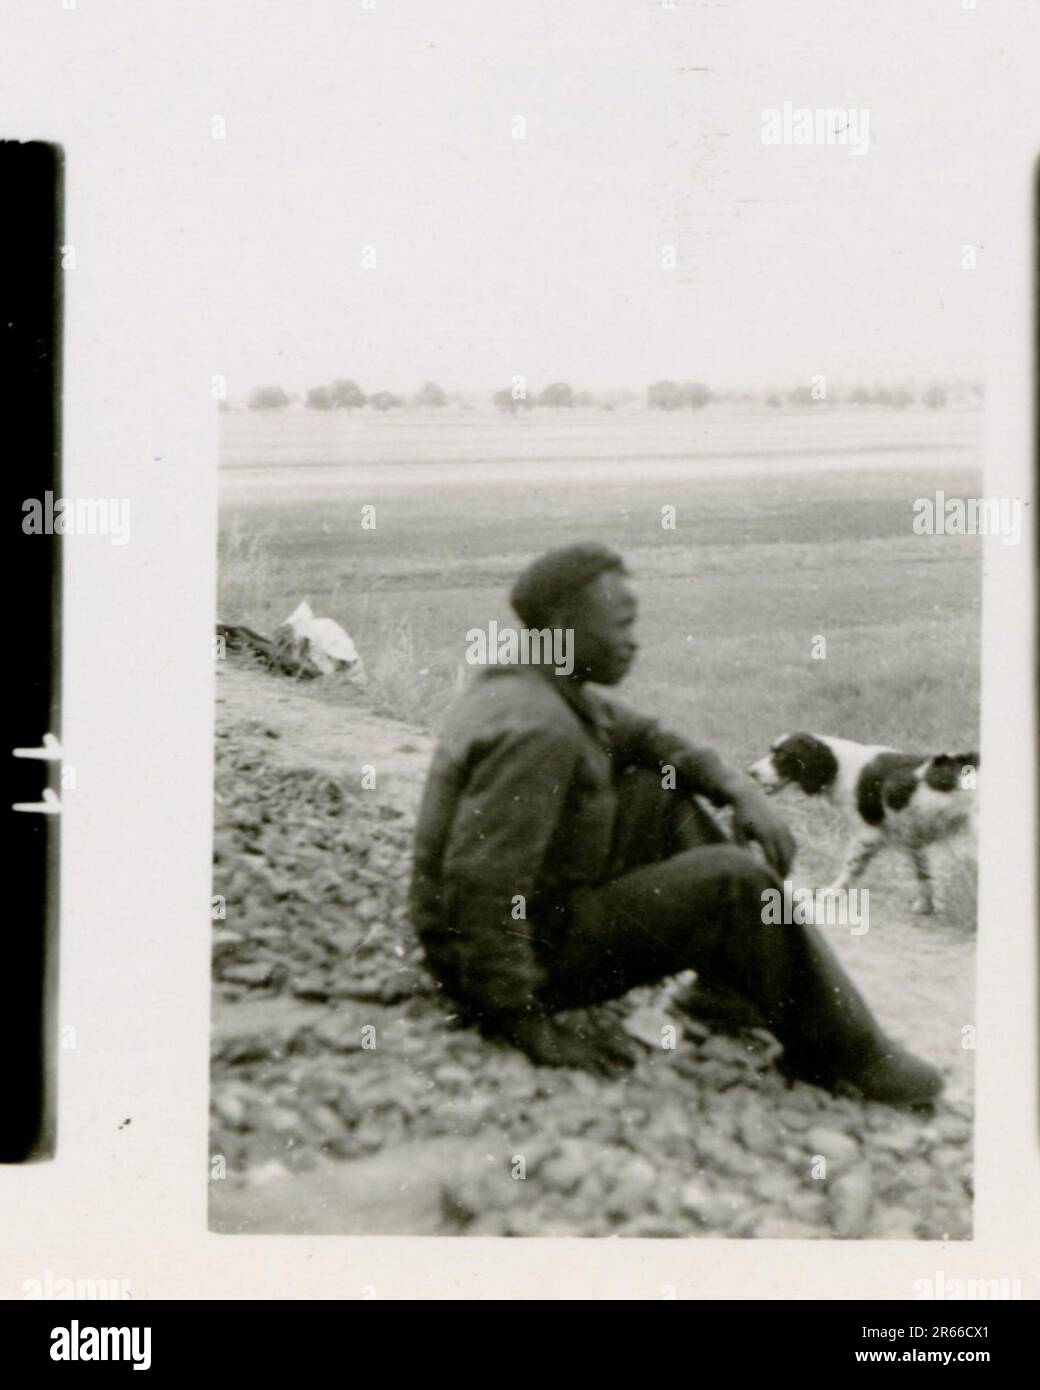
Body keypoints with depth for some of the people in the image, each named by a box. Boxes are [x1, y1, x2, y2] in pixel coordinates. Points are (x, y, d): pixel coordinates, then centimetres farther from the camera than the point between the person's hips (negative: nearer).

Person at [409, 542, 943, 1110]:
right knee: (734, 883, -16)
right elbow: (479, 889, -32)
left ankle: (730, 985, 10)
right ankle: (835, 1052, 0)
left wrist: (739, 788, 1)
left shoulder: (538, 684, 5)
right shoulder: (534, 729, -27)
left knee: (665, 796, 14)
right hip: (532, 952, -11)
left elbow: (643, 737, 17)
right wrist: (531, 1029, -25)